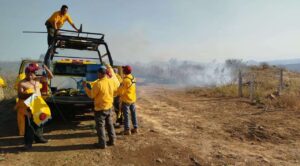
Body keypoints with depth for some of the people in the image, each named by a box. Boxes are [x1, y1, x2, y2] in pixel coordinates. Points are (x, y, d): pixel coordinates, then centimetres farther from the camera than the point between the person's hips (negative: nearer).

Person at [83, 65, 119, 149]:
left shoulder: (98, 83, -22)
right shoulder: (112, 81, -5)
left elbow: (91, 95, -12)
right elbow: (117, 85, 20)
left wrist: (85, 87, 3)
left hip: (100, 108, -6)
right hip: (109, 107, 6)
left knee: (100, 126, 7)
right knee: (109, 124, 19)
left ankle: (102, 143, 15)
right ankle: (112, 140, 28)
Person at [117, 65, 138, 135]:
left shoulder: (125, 80, -20)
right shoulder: (133, 78, 4)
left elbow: (121, 91, -17)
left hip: (126, 99, -7)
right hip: (133, 99, 8)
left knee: (126, 115, 3)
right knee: (133, 114, 14)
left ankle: (127, 130, 8)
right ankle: (135, 128, 23)